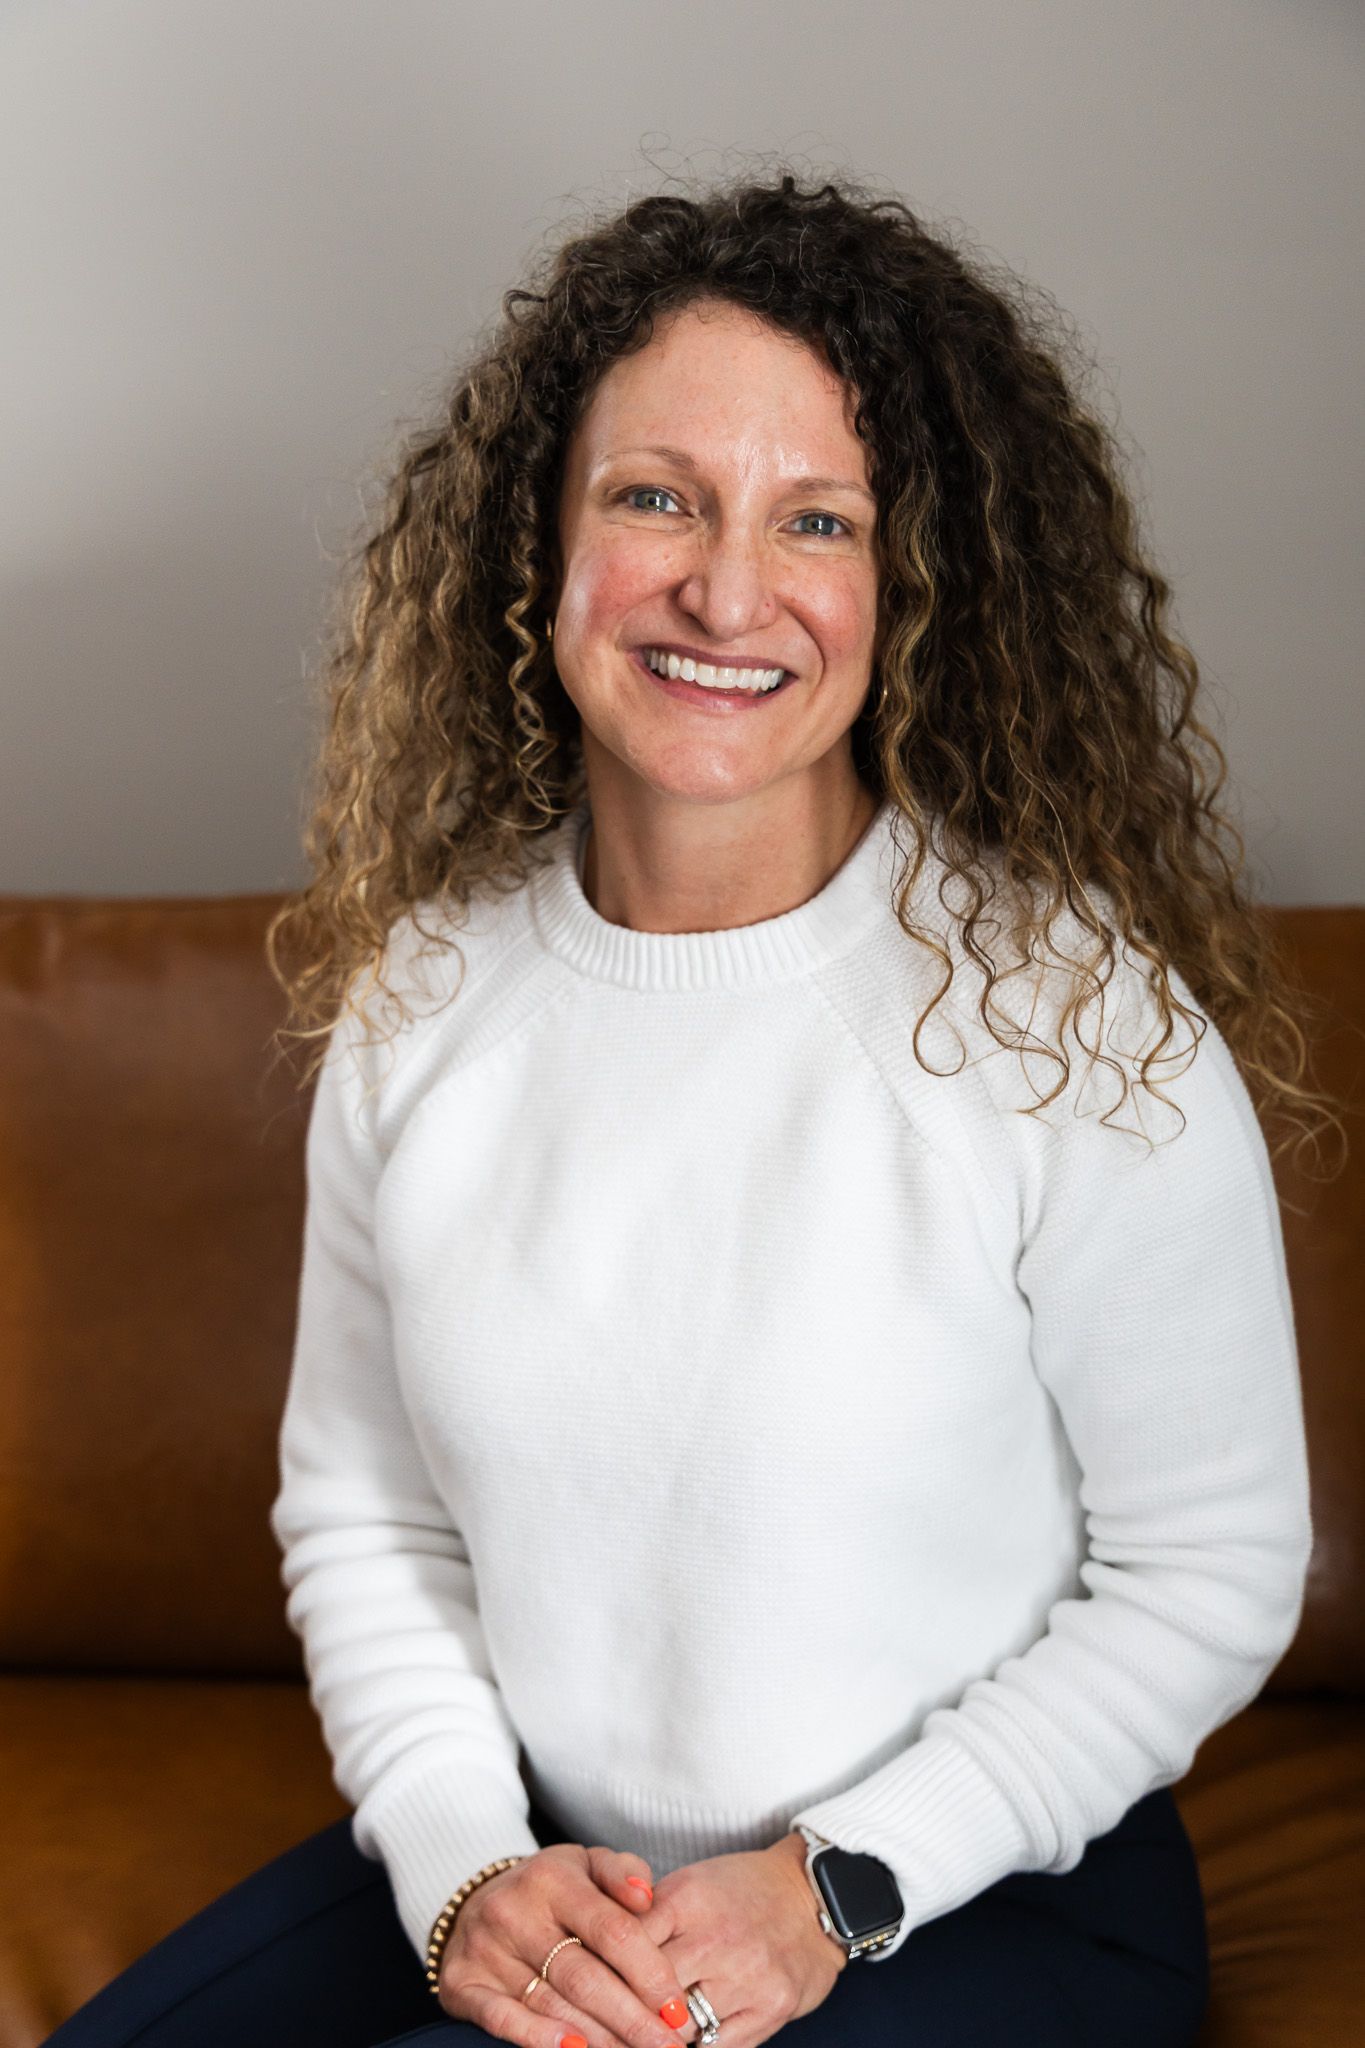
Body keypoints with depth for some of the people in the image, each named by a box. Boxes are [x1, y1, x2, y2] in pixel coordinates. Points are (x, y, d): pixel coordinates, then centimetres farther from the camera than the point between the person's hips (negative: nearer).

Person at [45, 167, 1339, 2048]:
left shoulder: (1079, 1023, -16)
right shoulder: (420, 993, -3)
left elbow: (1211, 1578, -9)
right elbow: (358, 1507, 6)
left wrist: (839, 1890, -14)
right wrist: (462, 1863, -8)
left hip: (992, 1896, -3)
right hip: (537, 1854, 4)